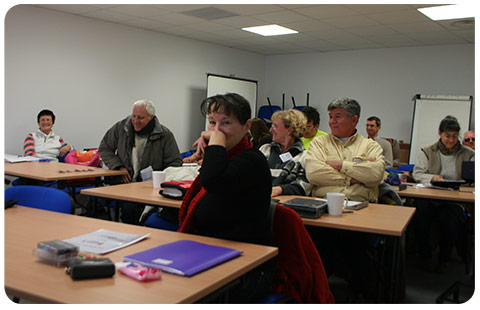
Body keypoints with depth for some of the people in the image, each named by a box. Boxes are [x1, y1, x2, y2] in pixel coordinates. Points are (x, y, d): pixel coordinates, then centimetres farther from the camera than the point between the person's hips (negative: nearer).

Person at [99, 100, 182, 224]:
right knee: (129, 206, -31)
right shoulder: (120, 127, 5)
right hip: (124, 183, 1)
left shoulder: (165, 135, -1)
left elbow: (175, 162, 5)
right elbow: (104, 148, 17)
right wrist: (119, 166, 1)